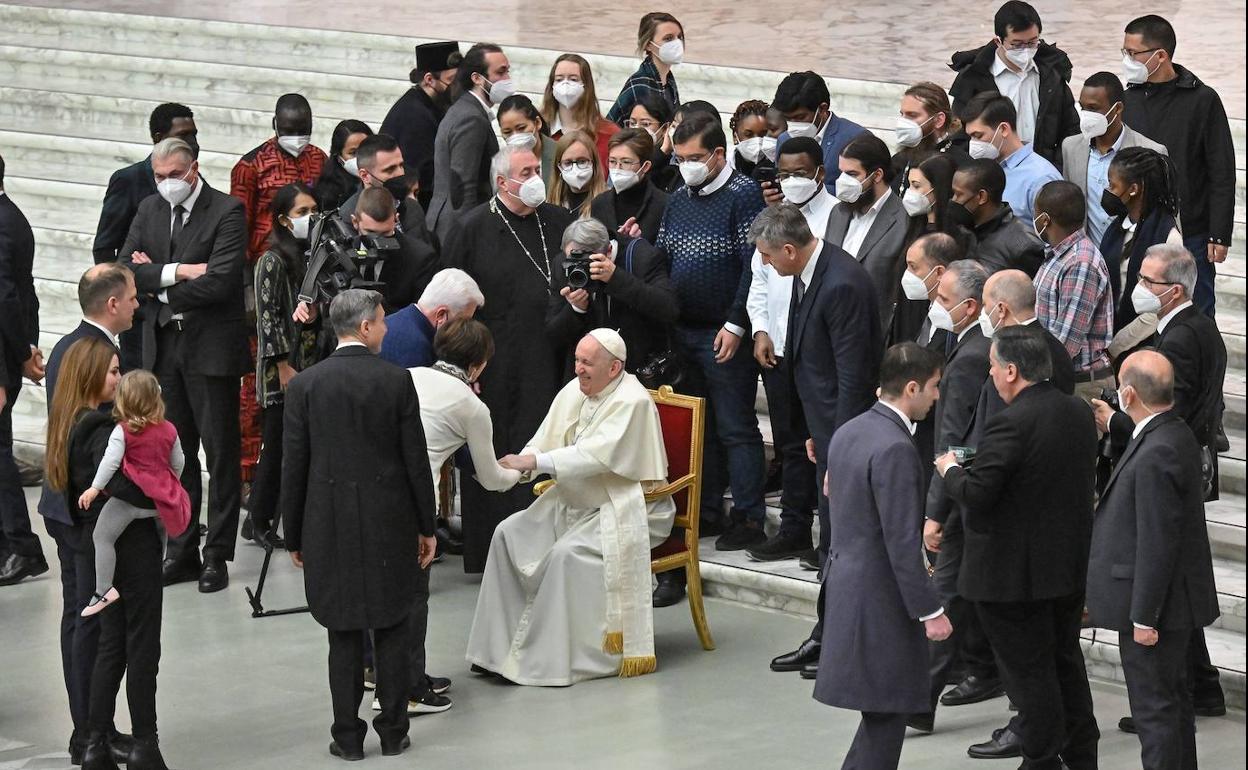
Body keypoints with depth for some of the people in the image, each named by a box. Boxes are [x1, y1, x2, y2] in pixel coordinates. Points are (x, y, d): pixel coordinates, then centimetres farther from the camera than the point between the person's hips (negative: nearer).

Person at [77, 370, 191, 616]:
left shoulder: (123, 431, -7)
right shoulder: (169, 430, 9)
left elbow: (110, 461, -18)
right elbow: (178, 462, 19)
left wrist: (95, 488, -17)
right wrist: (171, 484, 36)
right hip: (163, 494, 6)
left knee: (102, 536, -4)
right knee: (161, 533, 30)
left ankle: (104, 589, -12)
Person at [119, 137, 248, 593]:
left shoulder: (227, 212, -10)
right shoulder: (150, 211, 9)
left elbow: (219, 282, -19)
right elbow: (126, 270, -1)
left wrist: (158, 282, -8)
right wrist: (178, 272, -15)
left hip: (211, 348, -6)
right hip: (163, 346, 6)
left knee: (220, 452, 2)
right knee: (175, 452, 10)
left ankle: (217, 555, 7)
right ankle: (181, 552, 17)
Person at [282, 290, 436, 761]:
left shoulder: (305, 385, -4)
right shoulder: (396, 381, -6)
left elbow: (294, 468, -2)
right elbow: (416, 460, -3)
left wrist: (294, 538, 8)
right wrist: (426, 527, 7)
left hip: (330, 527, 1)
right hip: (390, 525, 0)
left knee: (344, 635, 6)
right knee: (393, 632, 9)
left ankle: (348, 737, 10)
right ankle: (393, 732, 14)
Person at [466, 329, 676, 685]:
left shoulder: (632, 402, -19)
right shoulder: (573, 392, 5)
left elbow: (596, 455, -30)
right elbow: (543, 442, 4)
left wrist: (534, 461, -34)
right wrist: (520, 465, -19)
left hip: (623, 510, -8)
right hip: (574, 503, 8)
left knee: (566, 553, -30)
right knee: (509, 533, -6)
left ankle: (549, 659, -20)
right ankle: (500, 645, -4)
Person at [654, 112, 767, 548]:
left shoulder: (742, 195, -9)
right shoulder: (678, 200, 12)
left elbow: (754, 264, -14)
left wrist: (735, 324, -17)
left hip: (725, 336, -7)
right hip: (683, 332, 7)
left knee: (735, 428, -4)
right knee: (698, 426, 12)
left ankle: (748, 518, 0)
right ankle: (707, 512, 20)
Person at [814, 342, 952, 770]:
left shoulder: (849, 432, 8)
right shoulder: (895, 449, -21)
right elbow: (902, 541, -22)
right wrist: (930, 611, -17)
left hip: (846, 583, 9)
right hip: (881, 595, -9)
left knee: (881, 714, 16)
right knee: (886, 716, -2)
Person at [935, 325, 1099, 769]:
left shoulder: (1011, 425, -24)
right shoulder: (1080, 414, 2)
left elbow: (975, 495, -25)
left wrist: (950, 471, -3)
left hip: (1015, 574, -8)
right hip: (1072, 566, 8)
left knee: (1029, 672, 4)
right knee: (1066, 664, 21)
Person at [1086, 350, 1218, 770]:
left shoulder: (1155, 455, -26)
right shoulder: (1176, 435, 6)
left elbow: (1157, 543, -25)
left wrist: (1144, 617, -20)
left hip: (1155, 606, -10)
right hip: (1174, 601, 10)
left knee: (1154, 708, -2)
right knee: (1173, 699, 21)